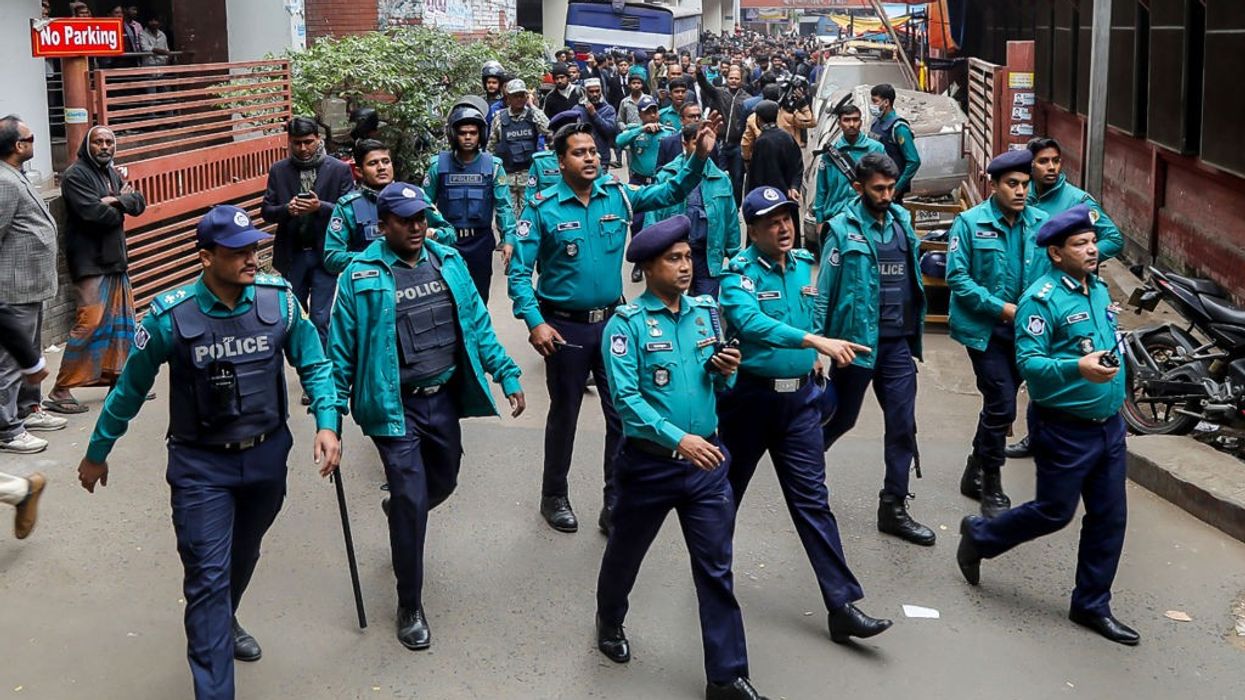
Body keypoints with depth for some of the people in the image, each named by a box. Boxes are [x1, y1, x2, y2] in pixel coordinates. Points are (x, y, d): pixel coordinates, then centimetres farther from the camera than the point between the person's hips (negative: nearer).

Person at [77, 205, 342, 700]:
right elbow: (131, 389, -4)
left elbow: (313, 363, 2)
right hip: (201, 465, -3)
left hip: (267, 455, 4)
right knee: (208, 577, -6)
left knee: (243, 557, 25)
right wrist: (97, 453, 7)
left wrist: (327, 423, -13)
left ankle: (223, 623, 54)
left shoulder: (279, 299, -12)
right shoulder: (171, 317, -18)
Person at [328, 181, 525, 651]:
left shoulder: (449, 262, 3)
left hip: (445, 398, 5)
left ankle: (399, 511, 57)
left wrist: (506, 374, 4)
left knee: (443, 484, 20)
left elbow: (477, 324, 9)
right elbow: (342, 349, -7)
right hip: (396, 407, -5)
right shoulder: (361, 276, -10)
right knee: (411, 503, -5)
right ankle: (410, 608, 11)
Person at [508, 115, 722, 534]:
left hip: (613, 320, 3)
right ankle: (554, 497, 31)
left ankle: (616, 504, 19)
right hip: (565, 326, -3)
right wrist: (534, 322, -21)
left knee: (623, 414, 6)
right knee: (564, 414, 12)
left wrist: (700, 156, -17)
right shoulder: (543, 208, -12)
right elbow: (519, 271, -12)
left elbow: (672, 191, 0)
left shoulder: (619, 196, -1)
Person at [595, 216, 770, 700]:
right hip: (649, 462, -3)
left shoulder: (707, 311, 3)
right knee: (626, 552, 18)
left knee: (716, 569, 4)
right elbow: (626, 397, -21)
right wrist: (677, 439, -30)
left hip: (707, 460, 3)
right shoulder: (627, 322, -12)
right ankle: (610, 622, 47)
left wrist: (726, 372, -10)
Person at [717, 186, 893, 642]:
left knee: (812, 500, 0)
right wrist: (817, 342, -44)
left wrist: (814, 358, 11)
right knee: (726, 490, 14)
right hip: (750, 397, -4)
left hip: (800, 399, 4)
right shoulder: (740, 273, -15)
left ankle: (842, 605, -1)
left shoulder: (804, 264, 5)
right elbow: (752, 324, -34)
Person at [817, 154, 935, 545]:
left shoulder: (902, 222, 6)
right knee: (843, 418, 11)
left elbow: (913, 279, 11)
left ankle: (894, 508, 14)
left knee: (902, 424, 4)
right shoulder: (843, 229, -10)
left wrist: (915, 334, 8)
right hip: (857, 340, -4)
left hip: (898, 343, 5)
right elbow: (824, 292, -9)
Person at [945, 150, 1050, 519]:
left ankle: (975, 473, 36)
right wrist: (1002, 308, -17)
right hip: (984, 327, -4)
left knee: (999, 403, 16)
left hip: (1025, 328, 5)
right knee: (1002, 405, -9)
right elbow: (957, 277, -11)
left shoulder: (1041, 223, 0)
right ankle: (991, 486, 8)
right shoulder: (970, 222, -9)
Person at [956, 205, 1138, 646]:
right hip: (1064, 428, -7)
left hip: (1108, 424, 7)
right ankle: (979, 536, 30)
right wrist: (1077, 368, -37)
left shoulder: (1099, 289, 9)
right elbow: (1028, 361, -23)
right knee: (1054, 512, 4)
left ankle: (1092, 605, 21)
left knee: (1109, 518, 8)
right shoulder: (1042, 298, -17)